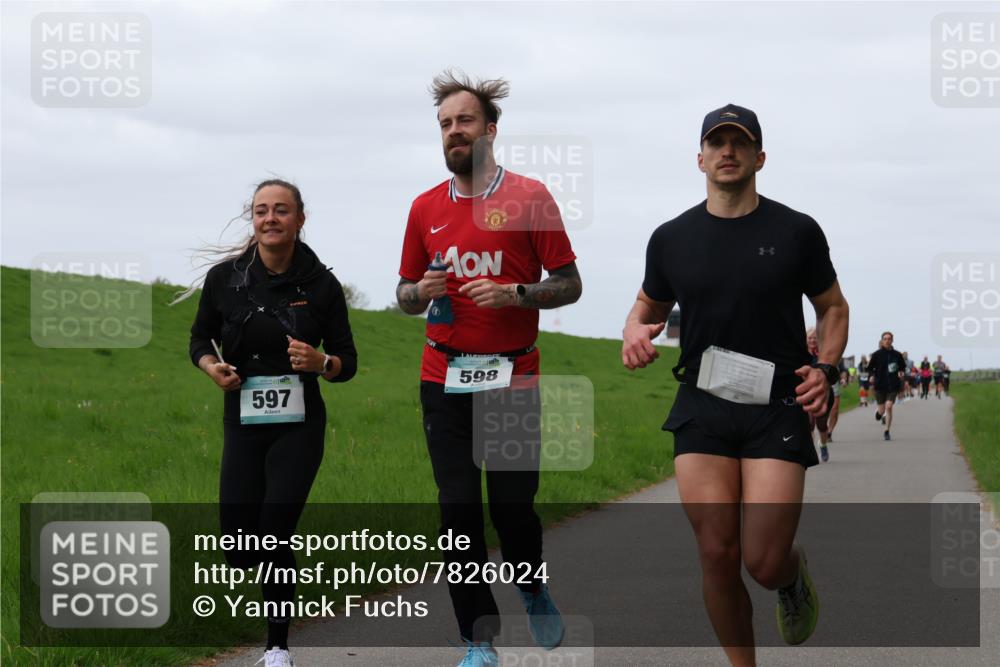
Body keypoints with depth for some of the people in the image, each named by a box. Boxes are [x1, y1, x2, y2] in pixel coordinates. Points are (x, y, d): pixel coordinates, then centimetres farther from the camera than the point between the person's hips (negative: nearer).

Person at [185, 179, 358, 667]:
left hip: (299, 425, -2)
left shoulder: (322, 286, -5)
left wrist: (320, 362, -20)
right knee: (239, 552, -3)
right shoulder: (224, 278, -2)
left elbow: (347, 362, 2)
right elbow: (200, 339, 13)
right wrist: (212, 367, -9)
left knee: (275, 536, -11)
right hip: (242, 424, 2)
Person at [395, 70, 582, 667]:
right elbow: (406, 296, 18)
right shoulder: (426, 208, 10)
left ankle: (534, 590, 30)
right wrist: (422, 291, -5)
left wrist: (514, 294, -16)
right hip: (445, 378, 3)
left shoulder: (529, 197, -1)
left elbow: (570, 284, 1)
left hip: (514, 377, -3)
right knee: (459, 508, -1)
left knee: (513, 505, -3)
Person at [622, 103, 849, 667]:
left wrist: (825, 369, -5)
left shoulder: (797, 231, 2)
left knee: (764, 562, -10)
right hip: (702, 409, 2)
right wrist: (636, 333, -4)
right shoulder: (672, 239, 7)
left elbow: (833, 307, 12)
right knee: (717, 555, -6)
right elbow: (648, 308, 20)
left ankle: (796, 570, 28)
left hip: (778, 408, -2)